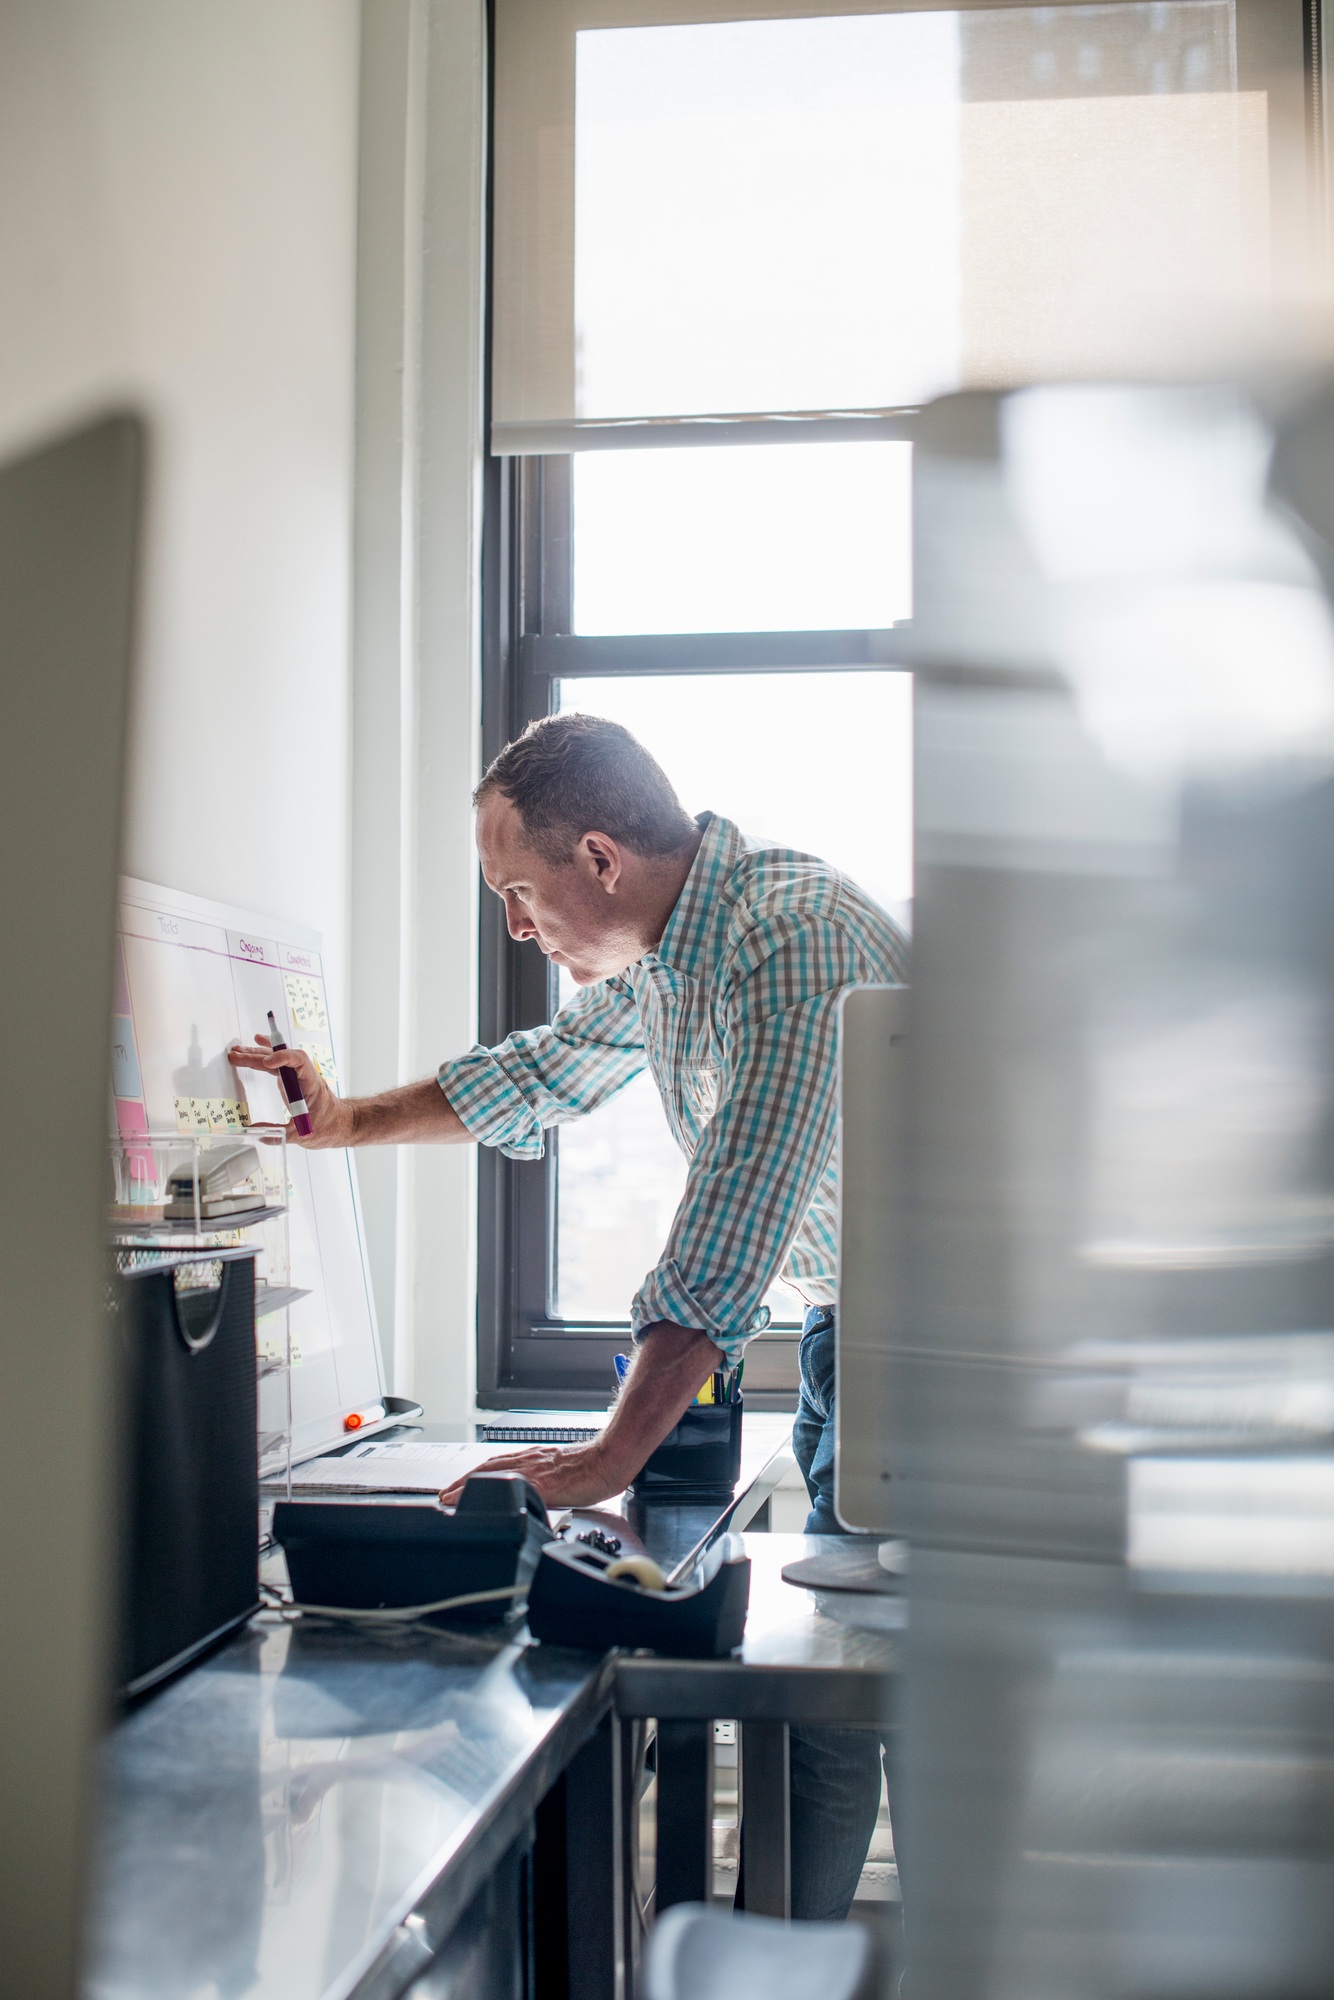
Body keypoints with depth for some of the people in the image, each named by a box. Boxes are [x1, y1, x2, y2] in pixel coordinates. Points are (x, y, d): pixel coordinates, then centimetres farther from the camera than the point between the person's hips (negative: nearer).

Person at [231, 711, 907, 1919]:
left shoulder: (790, 937, -26)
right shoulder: (656, 950, 5)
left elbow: (735, 1230, -31)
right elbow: (540, 1075, 24)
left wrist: (609, 1460, -32)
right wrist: (348, 1124, 22)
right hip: (844, 1325, 8)